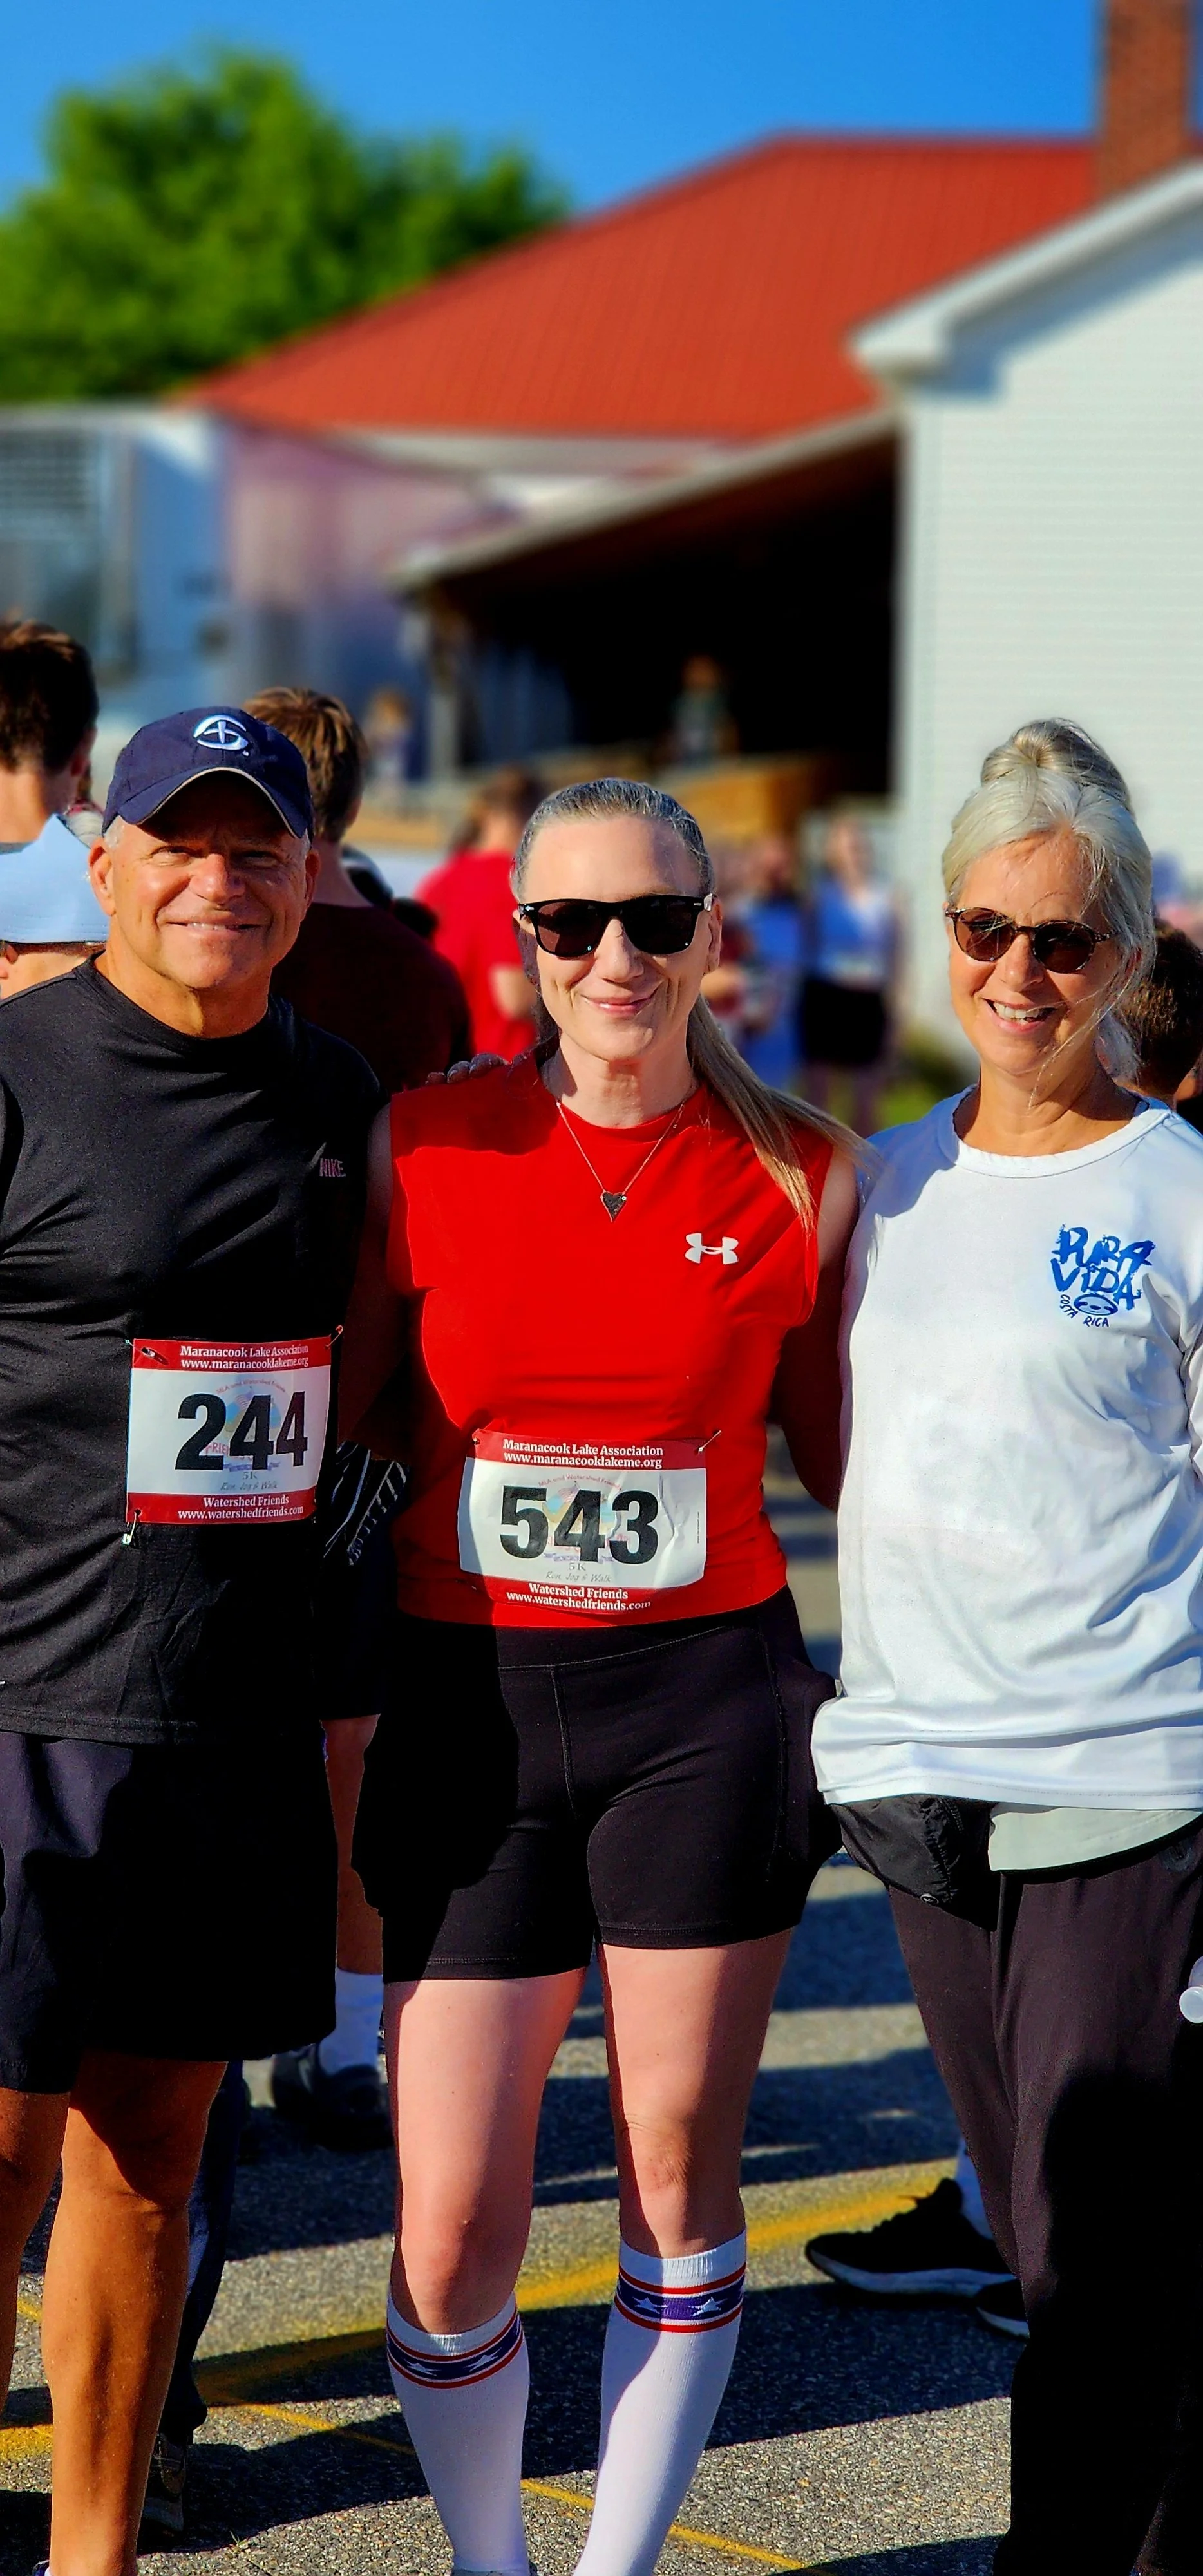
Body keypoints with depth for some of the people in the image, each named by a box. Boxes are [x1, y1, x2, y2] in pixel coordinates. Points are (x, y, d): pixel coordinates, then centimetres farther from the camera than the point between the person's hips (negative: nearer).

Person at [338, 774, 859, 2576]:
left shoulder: (800, 1175, -1)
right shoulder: (425, 1145, -2)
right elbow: (339, 1426, 7)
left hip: (708, 1702, 0)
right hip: (473, 1705, 0)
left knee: (679, 2186, 8)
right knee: (452, 2237, 0)